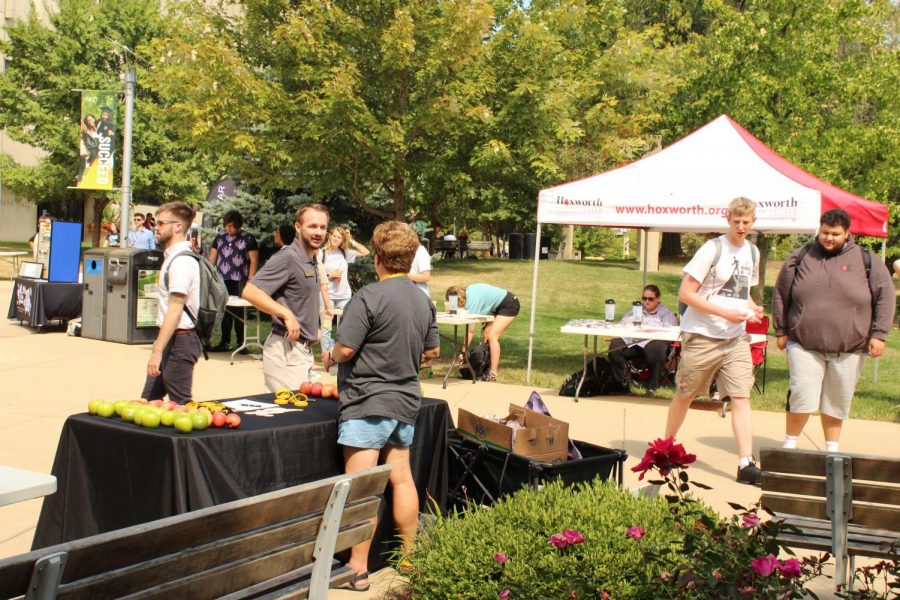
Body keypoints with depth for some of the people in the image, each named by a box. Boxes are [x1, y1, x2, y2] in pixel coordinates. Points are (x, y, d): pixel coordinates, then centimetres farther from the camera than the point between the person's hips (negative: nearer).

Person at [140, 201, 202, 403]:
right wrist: (158, 348, 19)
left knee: (180, 404, -1)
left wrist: (157, 351, -25)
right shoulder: (172, 256, 15)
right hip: (171, 339, 10)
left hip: (179, 341, -10)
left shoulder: (181, 261, -17)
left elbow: (175, 309, -23)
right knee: (149, 400, 15)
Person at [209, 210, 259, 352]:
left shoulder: (248, 238, -1)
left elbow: (254, 261, -3)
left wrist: (250, 281, -11)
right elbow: (212, 258, 17)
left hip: (239, 282, -4)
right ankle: (224, 342, 15)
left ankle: (241, 343, 6)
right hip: (222, 281, 4)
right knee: (224, 312, 8)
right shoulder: (220, 237, 13)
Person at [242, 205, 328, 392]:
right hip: (287, 349, -9)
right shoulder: (287, 257, -14)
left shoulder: (311, 261, 15)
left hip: (303, 348, 10)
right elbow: (250, 291, -23)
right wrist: (287, 314, -26)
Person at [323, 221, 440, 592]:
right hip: (406, 399, 7)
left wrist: (331, 358, 3)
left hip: (368, 403, -7)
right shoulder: (423, 302, 6)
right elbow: (432, 352, 14)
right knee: (402, 478, 15)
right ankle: (410, 557, 25)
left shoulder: (369, 297, -16)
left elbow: (345, 349, -18)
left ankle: (358, 569, 4)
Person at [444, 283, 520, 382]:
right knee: (486, 333, 5)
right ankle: (495, 366, 13)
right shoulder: (468, 292, -3)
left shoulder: (472, 300, -27)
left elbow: (471, 330, -27)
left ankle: (493, 374, -17)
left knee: (492, 336, -16)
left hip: (509, 305, -10)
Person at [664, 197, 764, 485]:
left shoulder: (752, 252, 11)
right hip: (702, 335, -5)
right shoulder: (712, 249, -10)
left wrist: (753, 309, 1)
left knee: (742, 396, -7)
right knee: (685, 395, 8)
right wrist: (725, 313, -19)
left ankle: (746, 464, -9)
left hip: (736, 338, 5)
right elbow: (685, 293, -13)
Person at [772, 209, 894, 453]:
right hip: (804, 344, 0)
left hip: (849, 348, 1)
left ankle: (832, 449, 26)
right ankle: (789, 446, 9)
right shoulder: (800, 257, 4)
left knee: (837, 401, 10)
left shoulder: (866, 260, 2)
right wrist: (780, 331, 7)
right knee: (802, 396, -8)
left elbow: (885, 297, 3)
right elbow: (780, 295, 9)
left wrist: (878, 334, -4)